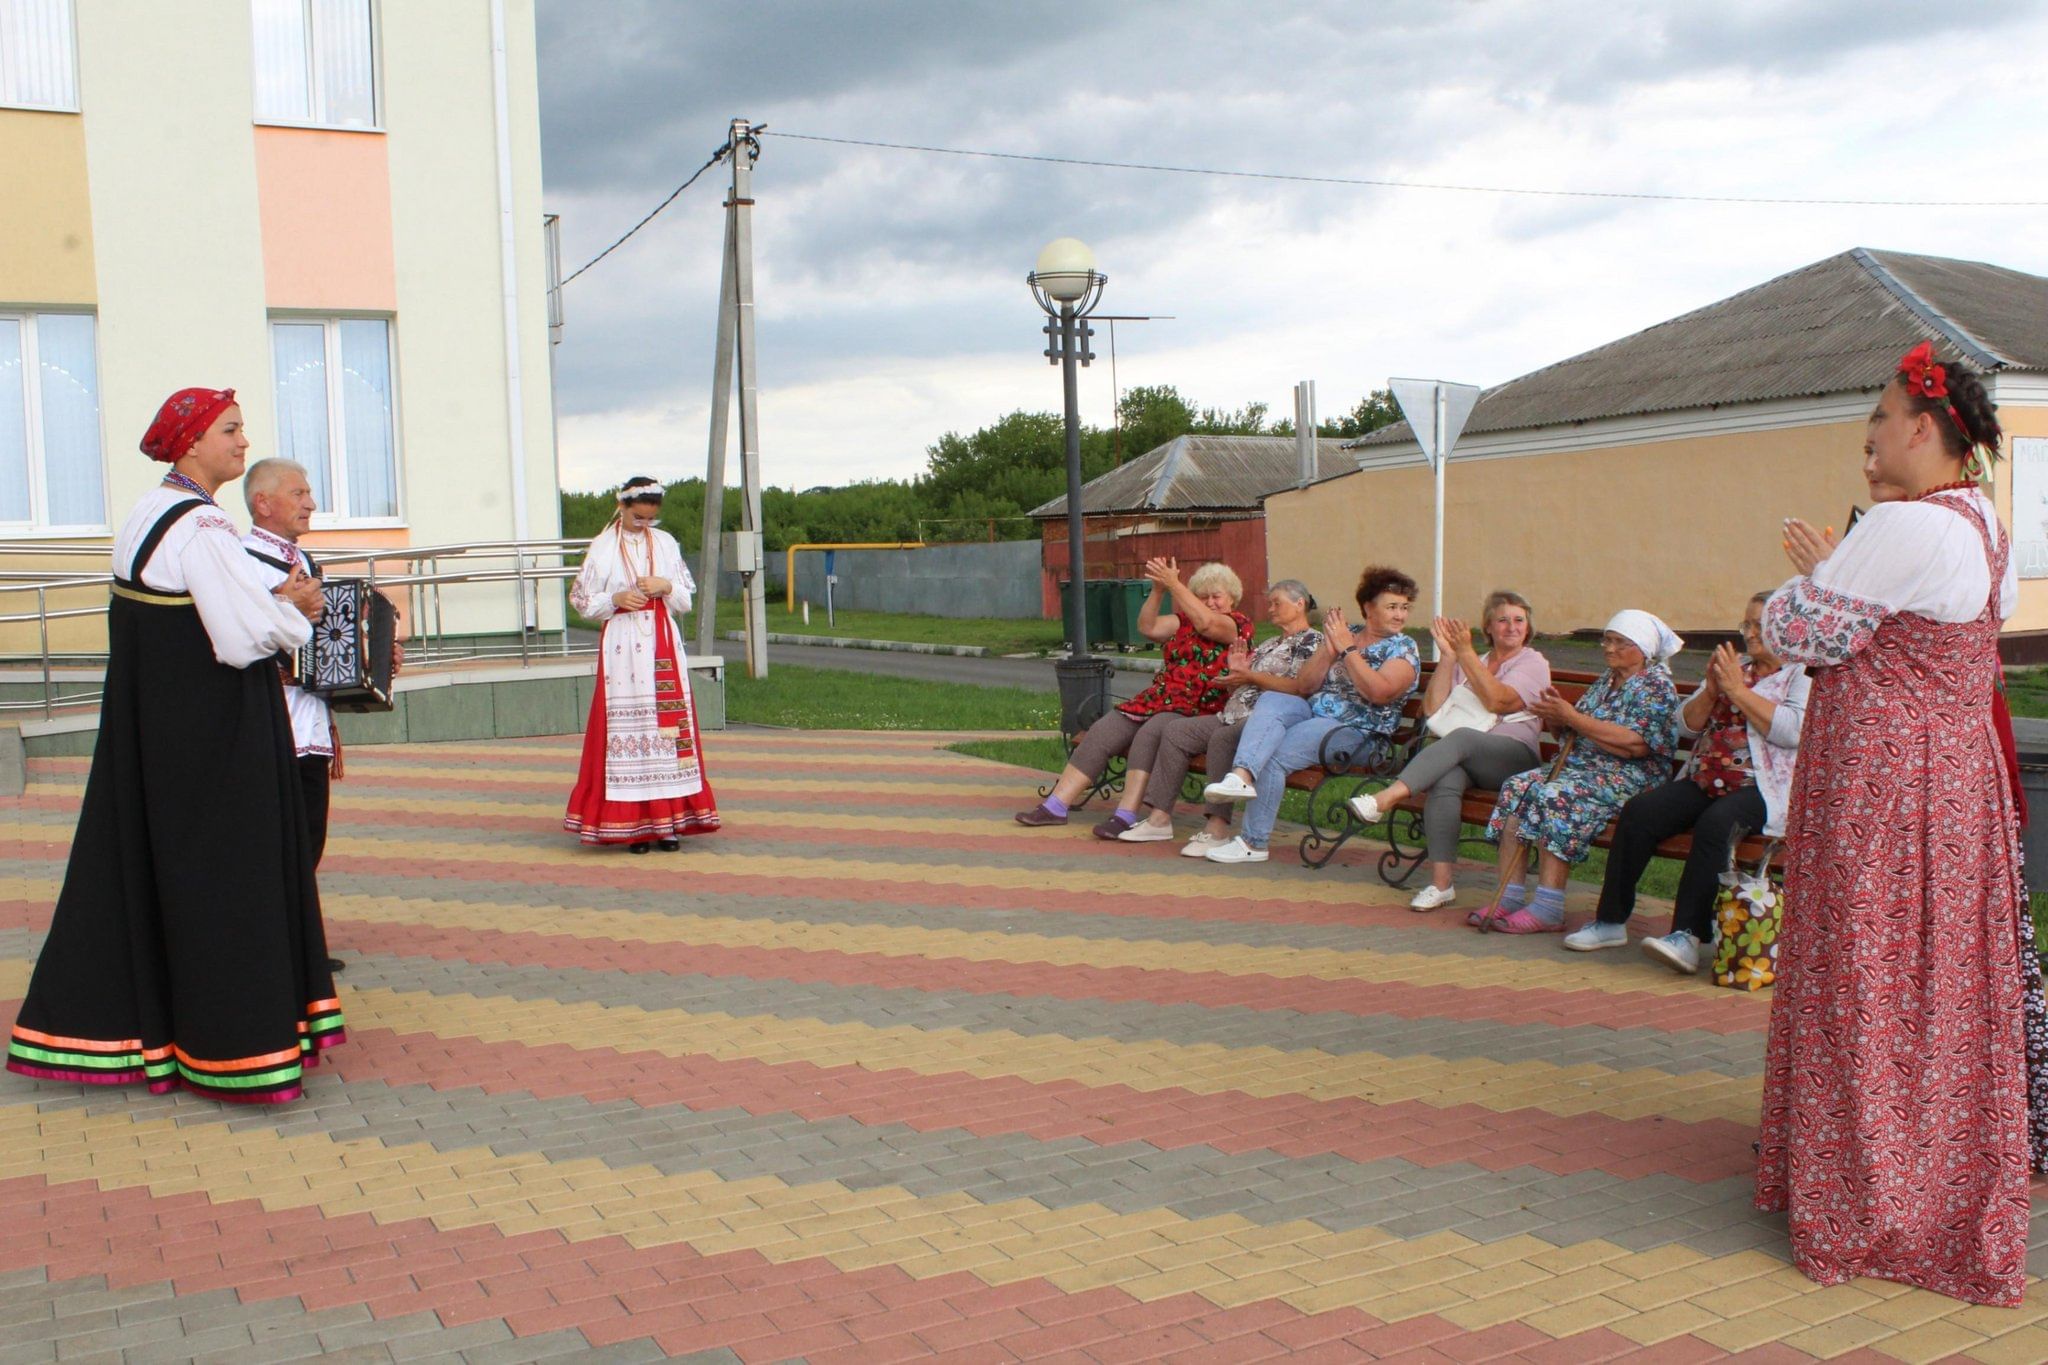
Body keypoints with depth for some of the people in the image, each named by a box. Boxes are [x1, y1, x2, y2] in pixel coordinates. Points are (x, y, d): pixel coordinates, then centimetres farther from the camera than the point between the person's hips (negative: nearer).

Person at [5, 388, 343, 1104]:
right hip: (211, 731, -10)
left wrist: (272, 599, 6)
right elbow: (246, 635, -23)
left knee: (140, 865, 15)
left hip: (151, 728, 10)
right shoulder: (200, 527, -18)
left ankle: (121, 1026, 25)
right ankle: (231, 1046, 6)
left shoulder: (146, 515, 12)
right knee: (219, 878, -2)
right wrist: (294, 607, -6)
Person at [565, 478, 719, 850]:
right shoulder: (603, 547, 2)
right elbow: (582, 600, 3)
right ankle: (632, 825, 0)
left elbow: (686, 598, 13)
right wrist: (616, 599, -13)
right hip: (622, 645, -3)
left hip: (662, 643, 3)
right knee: (626, 728, -4)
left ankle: (668, 821, 4)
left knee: (670, 727, -1)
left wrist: (666, 586, -7)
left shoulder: (666, 543, 10)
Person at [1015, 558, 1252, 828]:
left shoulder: (1239, 624, 3)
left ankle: (1127, 816, -38)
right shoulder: (1186, 620, 21)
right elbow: (1147, 627, 8)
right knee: (1100, 734, -10)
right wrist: (1158, 590, -5)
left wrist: (1173, 584, -16)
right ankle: (1055, 806, -12)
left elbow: (1206, 623, -17)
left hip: (1197, 710, -7)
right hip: (1157, 698, 7)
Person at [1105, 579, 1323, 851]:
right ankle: (1159, 817, -11)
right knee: (1175, 729, -7)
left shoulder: (1312, 640, 3)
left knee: (1222, 738, -37)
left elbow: (1300, 687, -15)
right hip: (1234, 716, 9)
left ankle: (1218, 827, -38)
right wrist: (1235, 672, 7)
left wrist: (1251, 677, -13)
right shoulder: (1269, 645, 31)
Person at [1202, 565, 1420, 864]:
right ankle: (1242, 776, -45)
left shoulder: (1404, 648, 4)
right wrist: (1329, 648, -3)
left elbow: (1379, 692, -16)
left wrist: (1348, 649, -10)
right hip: (1312, 713, 5)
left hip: (1357, 734, -5)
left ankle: (1254, 843, -20)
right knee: (1271, 701, -25)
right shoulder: (1344, 634, 17)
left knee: (1273, 755, -26)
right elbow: (1302, 687, 10)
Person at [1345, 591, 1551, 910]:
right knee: (1445, 782, -33)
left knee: (1461, 738, -35)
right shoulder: (1467, 664, 24)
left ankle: (1386, 798, -47)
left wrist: (1465, 652, -9)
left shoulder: (1534, 663, 10)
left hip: (1514, 757, -3)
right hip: (1462, 756, 3)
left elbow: (1496, 701, -9)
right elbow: (1432, 709, 9)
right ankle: (1441, 882, -35)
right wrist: (1448, 656, 4)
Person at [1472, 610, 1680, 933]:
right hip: (1579, 767, 8)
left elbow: (1635, 744, -20)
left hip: (1627, 778, -8)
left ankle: (1548, 910, -31)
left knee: (1554, 796, -32)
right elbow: (1577, 732, 20)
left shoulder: (1656, 685, -5)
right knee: (1517, 787, -16)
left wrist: (1571, 717, -18)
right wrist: (1556, 717, -5)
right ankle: (1509, 897, -20)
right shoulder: (1606, 681, 21)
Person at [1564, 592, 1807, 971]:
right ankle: (1611, 921, -14)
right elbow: (1687, 726, 17)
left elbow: (1792, 731, -16)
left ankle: (1689, 934, -35)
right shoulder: (1735, 666, 23)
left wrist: (1738, 690, -12)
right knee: (1638, 811, -18)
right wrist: (1711, 690, -1)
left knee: (1715, 823, -36)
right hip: (1705, 780, 6)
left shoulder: (1804, 674, 3)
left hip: (1765, 788, -6)